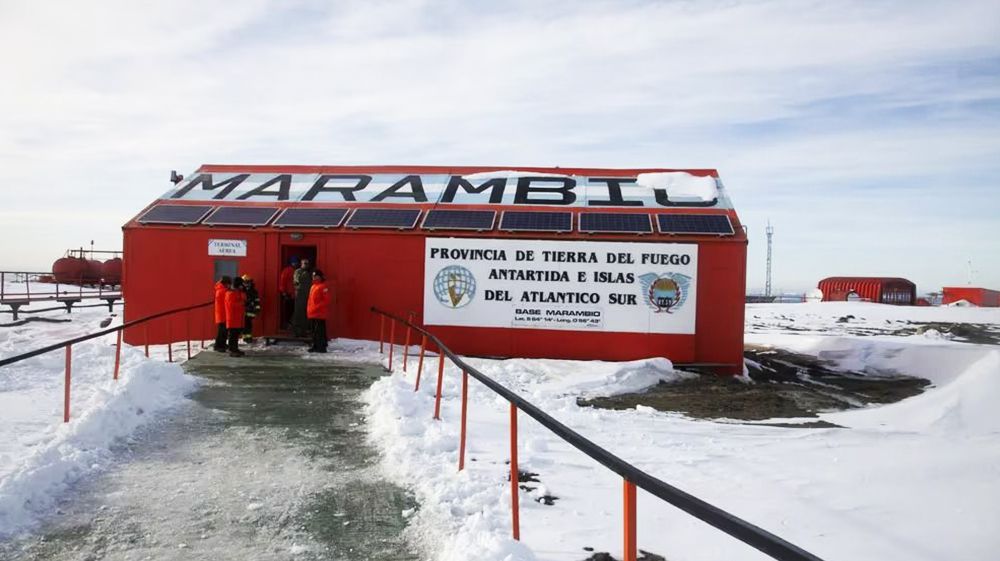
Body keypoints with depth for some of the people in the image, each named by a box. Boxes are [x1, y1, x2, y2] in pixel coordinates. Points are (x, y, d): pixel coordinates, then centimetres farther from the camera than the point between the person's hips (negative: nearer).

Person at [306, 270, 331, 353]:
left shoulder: (323, 286, -11)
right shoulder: (313, 286, 18)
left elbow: (326, 300, -16)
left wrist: (317, 307, -18)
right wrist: (309, 310, 16)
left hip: (319, 313, -9)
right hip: (312, 314, 9)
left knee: (320, 331, -9)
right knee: (314, 331, 14)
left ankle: (322, 347, -7)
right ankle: (315, 346, 21)